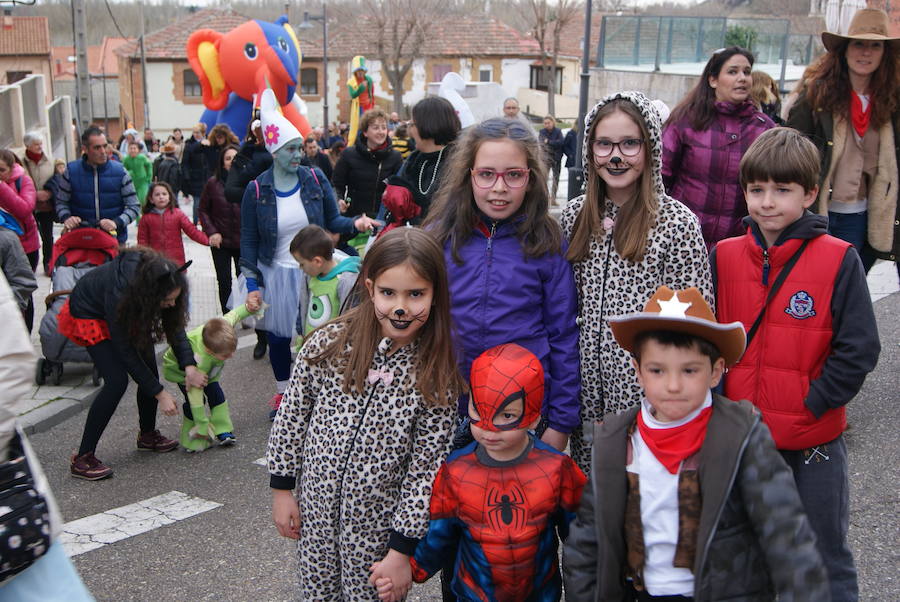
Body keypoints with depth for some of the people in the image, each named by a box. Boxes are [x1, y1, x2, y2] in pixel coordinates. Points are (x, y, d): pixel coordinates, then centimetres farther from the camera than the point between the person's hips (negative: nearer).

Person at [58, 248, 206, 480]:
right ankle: (83, 458, -11)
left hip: (127, 312, 6)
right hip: (88, 314, -6)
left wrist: (189, 365, -27)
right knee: (117, 380, -18)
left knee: (150, 372, -1)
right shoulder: (119, 292, -42)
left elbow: (175, 324, -13)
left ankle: (147, 436, 23)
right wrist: (159, 393, -28)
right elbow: (125, 350, -32)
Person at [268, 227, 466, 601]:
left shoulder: (438, 379, -14)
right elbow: (292, 416, 0)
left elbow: (425, 470, -12)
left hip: (379, 527, -2)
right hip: (315, 514, 2)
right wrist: (282, 488, 3)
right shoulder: (328, 344, -11)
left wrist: (403, 550, -11)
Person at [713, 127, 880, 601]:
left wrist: (811, 404, -14)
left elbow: (858, 350, -9)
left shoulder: (839, 260, -10)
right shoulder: (723, 257, 0)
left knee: (826, 561, 12)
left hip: (813, 442, -3)